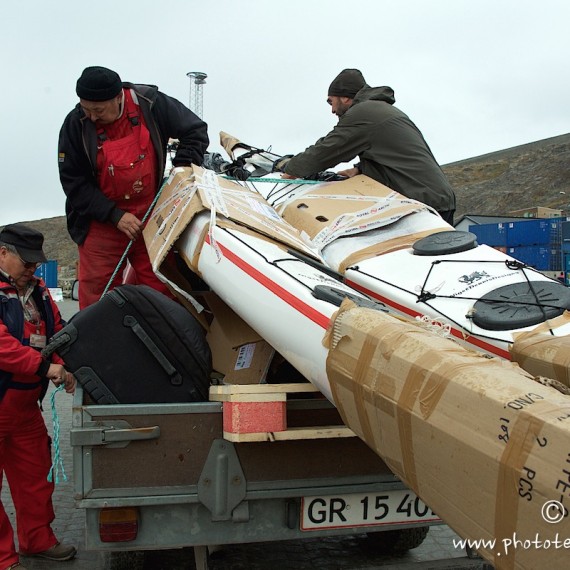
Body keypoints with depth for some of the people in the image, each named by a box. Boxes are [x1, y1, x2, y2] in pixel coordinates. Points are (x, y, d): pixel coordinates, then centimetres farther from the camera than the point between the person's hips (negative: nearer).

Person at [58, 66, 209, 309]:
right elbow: (73, 183, -9)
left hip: (151, 214, 1)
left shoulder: (150, 104, -10)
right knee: (97, 294, 1)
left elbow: (195, 130, 2)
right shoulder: (75, 124, -11)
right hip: (101, 221, -1)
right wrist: (115, 215, -15)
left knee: (160, 288, 7)